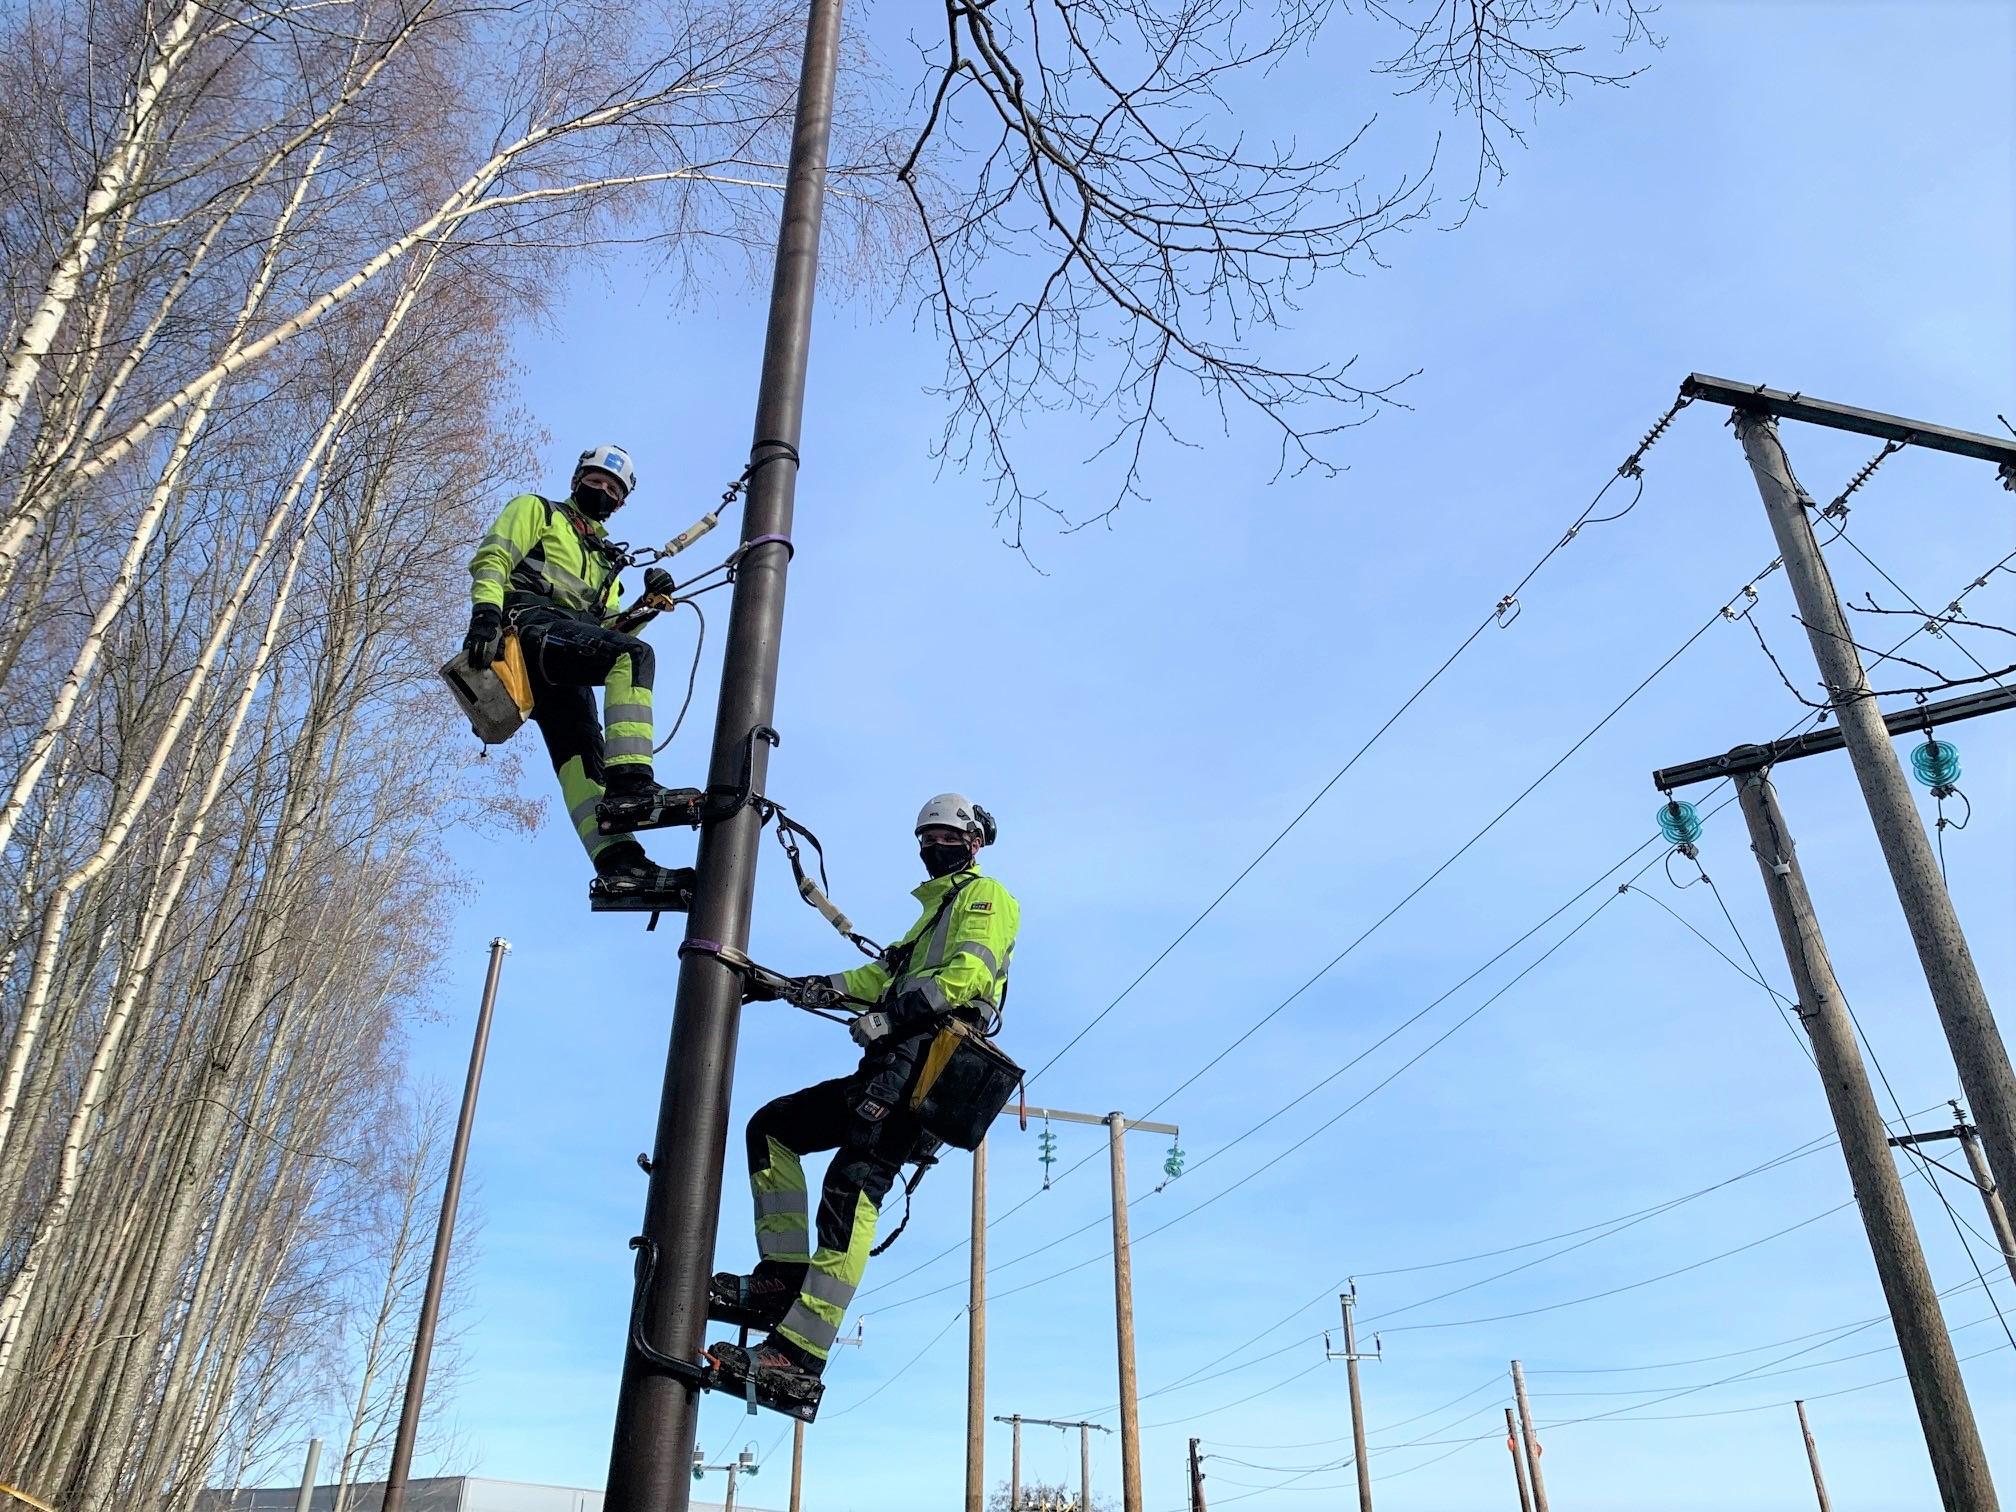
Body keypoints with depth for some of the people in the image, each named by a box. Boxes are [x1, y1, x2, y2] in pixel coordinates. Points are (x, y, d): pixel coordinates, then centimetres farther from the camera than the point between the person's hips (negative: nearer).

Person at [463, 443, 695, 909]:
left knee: (581, 751, -13)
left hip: (563, 669, 6)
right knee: (635, 655, -31)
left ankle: (619, 867, -31)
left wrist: (649, 603, 10)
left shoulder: (606, 559, 38)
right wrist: (485, 611, -15)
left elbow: (610, 630, 27)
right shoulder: (537, 510, 22)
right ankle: (629, 784, -47)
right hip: (532, 622, -6)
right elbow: (492, 558, 4)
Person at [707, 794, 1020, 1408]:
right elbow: (875, 976, 24)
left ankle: (798, 1358, -33)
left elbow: (968, 973, -11)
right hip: (891, 1067, 10)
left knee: (853, 1182, -25)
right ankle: (782, 1277, -2)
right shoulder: (931, 914, 37)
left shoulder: (985, 896, 8)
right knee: (771, 1127, 7)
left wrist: (892, 1013, -22)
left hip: (925, 1059, -10)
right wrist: (784, 987, 11)